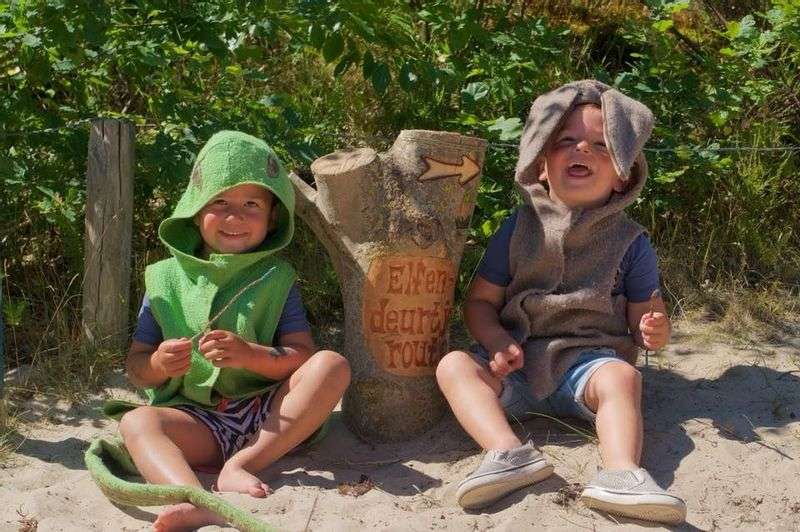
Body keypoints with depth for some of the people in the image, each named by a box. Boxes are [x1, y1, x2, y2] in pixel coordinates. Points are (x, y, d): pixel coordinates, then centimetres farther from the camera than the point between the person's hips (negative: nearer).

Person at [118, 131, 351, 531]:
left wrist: (251, 355, -22)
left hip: (268, 417, 0)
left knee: (332, 365, -22)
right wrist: (158, 365, -16)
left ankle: (241, 465, -28)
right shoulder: (166, 279, 9)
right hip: (198, 423, 0)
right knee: (136, 422, -28)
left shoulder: (275, 278, 7)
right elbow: (135, 366, 9)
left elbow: (304, 357, -3)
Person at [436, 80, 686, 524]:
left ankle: (621, 472, -48)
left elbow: (643, 315, 7)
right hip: (517, 362, 2)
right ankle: (508, 452, -42)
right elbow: (480, 301, 6)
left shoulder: (630, 241, 3)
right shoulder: (518, 229, 5)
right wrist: (497, 341, -14)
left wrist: (653, 330, -18)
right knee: (453, 364, -23)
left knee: (621, 375, -32)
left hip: (588, 359, -1)